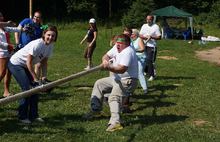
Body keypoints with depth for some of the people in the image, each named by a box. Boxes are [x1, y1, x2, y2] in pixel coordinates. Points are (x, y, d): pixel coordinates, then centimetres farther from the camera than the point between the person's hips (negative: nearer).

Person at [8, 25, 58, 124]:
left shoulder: (50, 46, -6)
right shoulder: (37, 44, -30)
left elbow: (44, 62, 2)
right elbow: (29, 63, -26)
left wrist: (44, 76, -8)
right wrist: (35, 78, -22)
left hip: (25, 66, 8)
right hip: (15, 64, -8)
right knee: (27, 89, -14)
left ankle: (33, 115, 13)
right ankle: (22, 116, -1)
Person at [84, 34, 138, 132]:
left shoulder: (128, 52, -22)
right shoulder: (116, 48, 7)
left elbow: (122, 69, -34)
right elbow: (106, 56, 11)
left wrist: (109, 68, -47)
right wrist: (105, 60, -13)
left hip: (127, 81, -11)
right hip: (117, 78, 11)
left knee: (114, 97, -28)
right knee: (99, 84, 17)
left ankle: (115, 122, -41)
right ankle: (95, 110, 22)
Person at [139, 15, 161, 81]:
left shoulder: (156, 27, -1)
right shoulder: (144, 26, 15)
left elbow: (159, 37, -5)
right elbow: (140, 35, 13)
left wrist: (151, 37, -19)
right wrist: (145, 37, -8)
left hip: (151, 46, -6)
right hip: (144, 45, 6)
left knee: (150, 60, -11)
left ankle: (152, 75, -4)